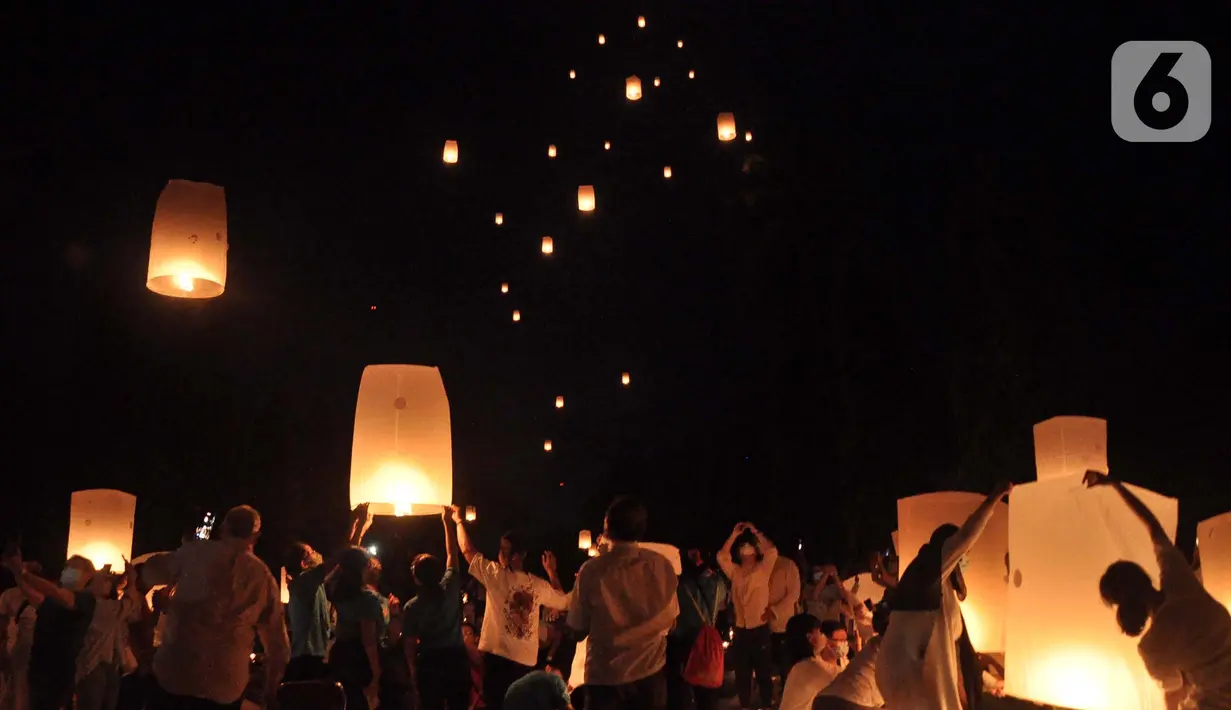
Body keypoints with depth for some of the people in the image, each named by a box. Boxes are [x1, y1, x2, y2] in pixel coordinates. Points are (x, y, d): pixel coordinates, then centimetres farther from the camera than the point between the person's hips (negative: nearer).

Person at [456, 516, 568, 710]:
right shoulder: (539, 584, 3)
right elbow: (564, 602, 21)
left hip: (498, 656, -4)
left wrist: (459, 522, 15)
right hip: (527, 661, 4)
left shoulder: (497, 575, -9)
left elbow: (467, 550, 0)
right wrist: (551, 571, 26)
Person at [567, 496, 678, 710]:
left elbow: (577, 630, -6)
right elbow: (670, 620, 6)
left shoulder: (592, 570, -14)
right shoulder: (662, 565, -6)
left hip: (605, 677, -2)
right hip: (650, 674, 3)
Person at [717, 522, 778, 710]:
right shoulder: (735, 572, 10)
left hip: (760, 629, -3)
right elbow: (722, 556, -1)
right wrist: (734, 535, -2)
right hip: (740, 630, 4)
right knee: (742, 673, 10)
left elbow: (772, 552, -14)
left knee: (764, 672, 3)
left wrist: (756, 532, -8)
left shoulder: (762, 570, 1)